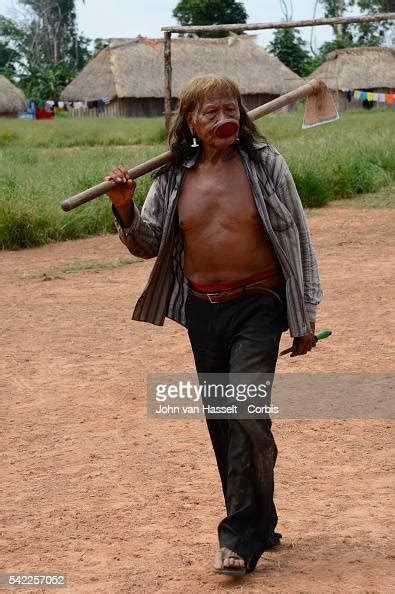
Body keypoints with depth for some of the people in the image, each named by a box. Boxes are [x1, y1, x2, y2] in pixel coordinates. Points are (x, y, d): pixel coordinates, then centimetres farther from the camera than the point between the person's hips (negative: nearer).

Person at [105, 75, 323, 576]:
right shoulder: (174, 178, 3)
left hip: (258, 307, -4)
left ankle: (240, 539, -5)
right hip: (202, 311, 4)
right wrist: (125, 210, -11)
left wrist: (305, 316, 2)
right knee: (221, 422, 9)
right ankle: (259, 527, 24)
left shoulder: (265, 165, -4)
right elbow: (148, 245, 10)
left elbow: (297, 239, 2)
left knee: (246, 414, -16)